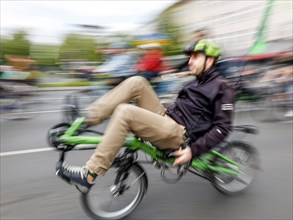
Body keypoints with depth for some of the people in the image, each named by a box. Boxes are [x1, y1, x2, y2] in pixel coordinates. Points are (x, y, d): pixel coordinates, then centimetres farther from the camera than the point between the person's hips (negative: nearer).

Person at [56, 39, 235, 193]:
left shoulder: (222, 88, -4)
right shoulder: (199, 82, 22)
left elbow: (222, 127, -12)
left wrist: (194, 150, -18)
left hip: (178, 133, -8)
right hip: (167, 118, 9)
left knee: (125, 111, -29)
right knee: (137, 82, -6)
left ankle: (89, 176, -22)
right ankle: (88, 117, -11)